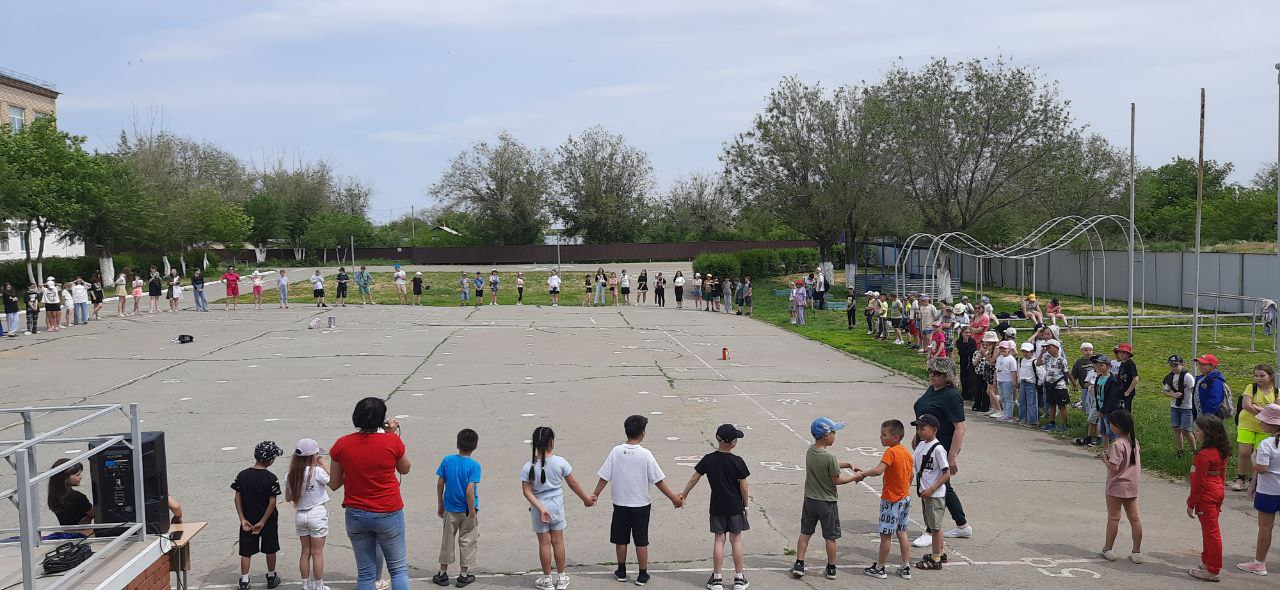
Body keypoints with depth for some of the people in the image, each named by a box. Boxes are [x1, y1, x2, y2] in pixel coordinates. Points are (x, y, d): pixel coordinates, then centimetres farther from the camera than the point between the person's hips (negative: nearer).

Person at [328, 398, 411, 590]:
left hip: (356, 515, 2)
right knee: (398, 568, 10)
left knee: (365, 573, 11)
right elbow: (405, 469, 8)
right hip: (389, 514, -2)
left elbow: (333, 484, 3)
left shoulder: (342, 445, -7)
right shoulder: (392, 441, -12)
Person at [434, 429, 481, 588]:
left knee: (447, 540, 16)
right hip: (466, 509, -3)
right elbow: (469, 490, -22)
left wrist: (440, 505, 10)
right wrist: (472, 511, -13)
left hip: (450, 509, 3)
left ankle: (443, 573, 24)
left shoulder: (447, 461, -7)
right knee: (467, 541, 12)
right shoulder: (474, 466, -18)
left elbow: (440, 484, -2)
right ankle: (464, 574, 19)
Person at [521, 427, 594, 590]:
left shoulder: (528, 467, -13)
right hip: (557, 505, 1)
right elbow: (573, 483, -3)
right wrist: (586, 499, 10)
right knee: (558, 541, 13)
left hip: (538, 506, -1)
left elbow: (527, 491, -16)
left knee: (544, 543, 9)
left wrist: (540, 508, -16)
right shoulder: (560, 462, -12)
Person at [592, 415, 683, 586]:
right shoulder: (645, 454, -15)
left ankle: (621, 572, 27)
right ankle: (642, 575, 16)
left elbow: (604, 477, -4)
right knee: (641, 541, 9)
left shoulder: (616, 452, -9)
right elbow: (658, 481, -11)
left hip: (620, 504, 2)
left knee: (621, 539, 15)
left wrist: (595, 495, 10)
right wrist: (673, 497, -1)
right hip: (641, 505, -2)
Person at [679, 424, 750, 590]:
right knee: (736, 540, 8)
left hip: (717, 507, 2)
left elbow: (694, 478, 0)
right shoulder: (737, 462, -14)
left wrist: (684, 494, 14)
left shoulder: (708, 459, -7)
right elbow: (743, 487, -9)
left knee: (719, 540, 8)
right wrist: (745, 504, 6)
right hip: (735, 506, -2)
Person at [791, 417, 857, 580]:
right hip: (827, 502, -5)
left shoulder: (810, 451, -3)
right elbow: (837, 480, -15)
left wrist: (848, 464, 8)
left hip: (810, 499, 5)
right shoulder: (830, 457, -24)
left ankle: (799, 565, 13)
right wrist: (854, 477, -2)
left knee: (805, 533, 14)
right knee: (830, 537, 9)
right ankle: (831, 569, 19)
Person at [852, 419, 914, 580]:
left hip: (891, 500, -8)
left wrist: (862, 474, -18)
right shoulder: (907, 452, 5)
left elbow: (878, 471, -32)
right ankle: (906, 568, 18)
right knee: (901, 532, 15)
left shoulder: (891, 451, -20)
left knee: (886, 535, 3)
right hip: (905, 497, 8)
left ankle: (879, 568, 13)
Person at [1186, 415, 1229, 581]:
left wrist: (1191, 503, -13)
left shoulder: (1204, 455, -24)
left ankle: (1211, 571, 5)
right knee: (1210, 531, 20)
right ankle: (1207, 563, 32)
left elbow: (1199, 482, -20)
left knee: (1211, 532, -2)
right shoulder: (1221, 451, 4)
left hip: (1206, 497, -9)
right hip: (1218, 492, 9)